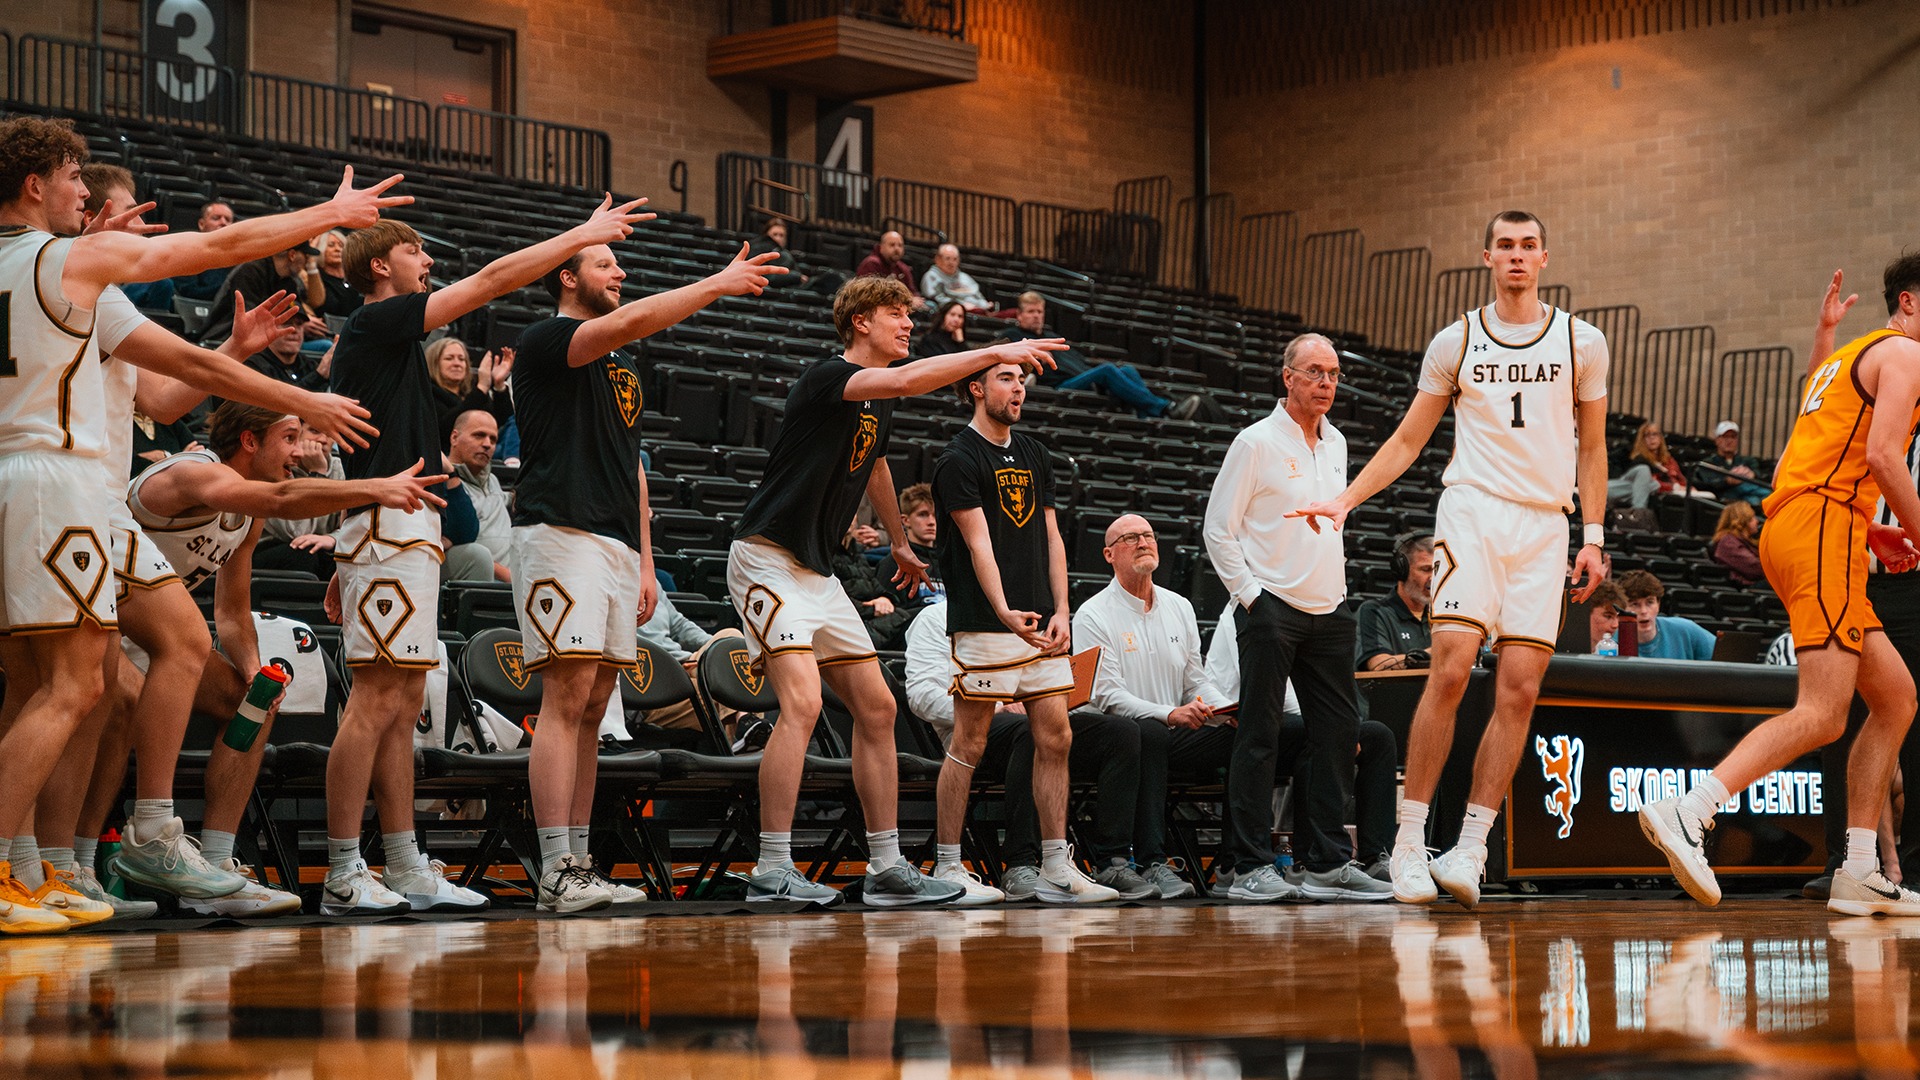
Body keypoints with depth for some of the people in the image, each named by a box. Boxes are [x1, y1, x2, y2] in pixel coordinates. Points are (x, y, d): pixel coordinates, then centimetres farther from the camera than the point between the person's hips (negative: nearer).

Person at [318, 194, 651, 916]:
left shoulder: (382, 337, 23)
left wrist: (347, 565, 24)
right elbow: (492, 280, -10)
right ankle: (343, 878, -12)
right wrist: (583, 235, -5)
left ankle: (406, 872, 10)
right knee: (377, 701, -12)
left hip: (404, 532, 11)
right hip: (388, 529, -11)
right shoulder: (378, 322, -6)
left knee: (402, 704, 8)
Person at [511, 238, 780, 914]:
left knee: (593, 707, 6)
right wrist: (719, 284, -17)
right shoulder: (544, 341, -2)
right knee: (567, 698, -14)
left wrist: (645, 561, 20)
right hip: (561, 533, -9)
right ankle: (557, 873, -18)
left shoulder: (623, 368, 25)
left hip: (617, 546, 9)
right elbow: (631, 322, -20)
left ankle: (579, 866, 7)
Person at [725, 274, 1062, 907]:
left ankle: (886, 867, 11)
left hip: (817, 570, 10)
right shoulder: (826, 379, -14)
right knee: (802, 703, -23)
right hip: (769, 559, -10)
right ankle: (772, 870, -20)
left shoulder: (878, 407, 14)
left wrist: (899, 544, 45)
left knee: (876, 709, 7)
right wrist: (995, 352, -31)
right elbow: (905, 381, -33)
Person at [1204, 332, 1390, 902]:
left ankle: (1329, 861, 11)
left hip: (1329, 610, 7)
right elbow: (1219, 529, -6)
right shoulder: (1257, 442, -6)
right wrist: (1249, 593, -12)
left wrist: (1337, 584, 15)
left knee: (1339, 729, 5)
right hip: (1272, 606, -7)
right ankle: (1248, 865, -4)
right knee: (1259, 736, -6)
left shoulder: (1336, 444, 15)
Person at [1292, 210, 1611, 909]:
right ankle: (1409, 843, -10)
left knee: (1519, 688, -5)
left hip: (1546, 522, 2)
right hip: (1472, 510, -2)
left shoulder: (1580, 342, 9)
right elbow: (1408, 439, 13)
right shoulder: (1455, 342, 8)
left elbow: (1591, 449, 14)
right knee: (1450, 669, -15)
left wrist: (1593, 538, 6)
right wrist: (1347, 499, 2)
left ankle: (1469, 849, -1)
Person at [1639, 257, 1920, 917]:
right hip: (1824, 525, -10)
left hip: (1790, 523, 10)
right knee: (1822, 714, -18)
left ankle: (1860, 875, 6)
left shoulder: (1843, 359, 29)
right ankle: (1687, 813, -30)